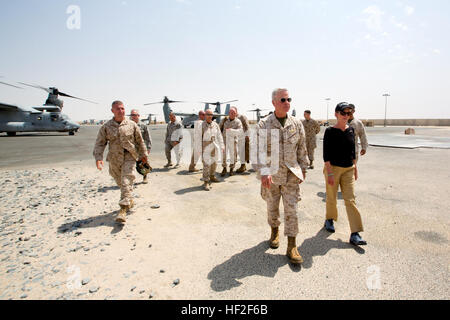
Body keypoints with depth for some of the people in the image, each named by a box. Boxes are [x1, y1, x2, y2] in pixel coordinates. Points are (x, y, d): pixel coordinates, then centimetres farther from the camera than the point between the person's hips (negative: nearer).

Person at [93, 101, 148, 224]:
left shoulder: (132, 125, 0)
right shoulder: (106, 127, 0)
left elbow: (140, 141, 9)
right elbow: (99, 144, 0)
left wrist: (143, 154, 15)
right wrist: (98, 158, -14)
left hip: (129, 157, -2)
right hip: (114, 159, 2)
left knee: (126, 182, -12)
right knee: (120, 182, 15)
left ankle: (123, 210, -15)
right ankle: (130, 201, 38)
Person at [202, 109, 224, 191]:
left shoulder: (215, 125, 4)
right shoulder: (202, 125, -9)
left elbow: (219, 136, 6)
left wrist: (222, 146, 0)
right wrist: (199, 149, -9)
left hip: (214, 147, 5)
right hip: (205, 147, -5)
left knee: (214, 163, 17)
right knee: (206, 164, -10)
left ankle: (212, 177, 38)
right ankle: (206, 182, -5)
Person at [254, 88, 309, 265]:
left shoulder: (297, 124, 2)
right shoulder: (264, 125, -7)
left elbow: (302, 148, 9)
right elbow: (260, 151, -13)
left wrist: (303, 169, 10)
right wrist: (263, 172, -23)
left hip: (291, 173, 1)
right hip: (271, 173, -1)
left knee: (291, 209, 1)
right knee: (272, 207, 15)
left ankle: (292, 246, 13)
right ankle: (274, 232, 41)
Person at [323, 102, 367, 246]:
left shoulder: (351, 130, 7)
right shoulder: (330, 131, -9)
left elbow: (353, 151, 15)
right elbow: (326, 154, -11)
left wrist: (355, 168, 13)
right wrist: (329, 173, -16)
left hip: (348, 169, 4)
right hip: (333, 168, -4)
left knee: (350, 200, 0)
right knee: (332, 198, 10)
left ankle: (355, 235, 2)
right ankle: (329, 220, 37)